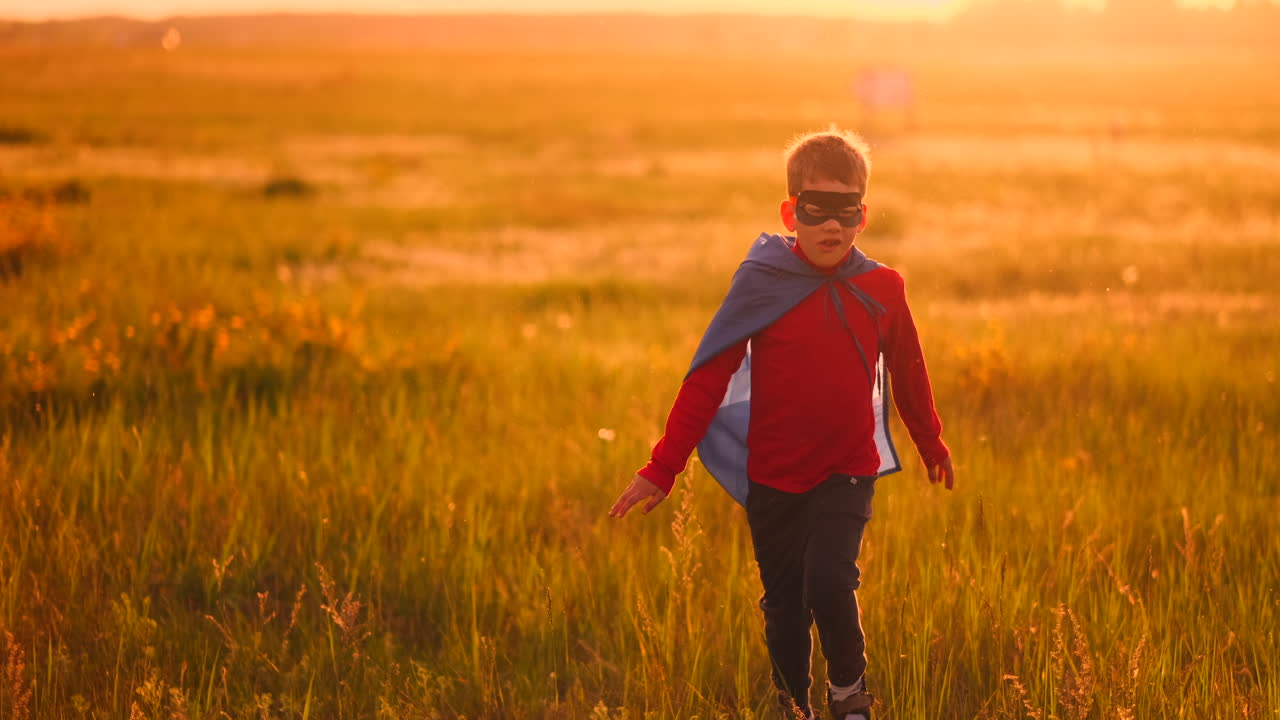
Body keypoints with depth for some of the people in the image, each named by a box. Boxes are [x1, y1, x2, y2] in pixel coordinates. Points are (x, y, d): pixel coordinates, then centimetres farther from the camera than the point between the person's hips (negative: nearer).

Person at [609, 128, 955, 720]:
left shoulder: (881, 289, -3)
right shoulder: (760, 282, -9)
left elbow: (907, 374, 14)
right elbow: (707, 378, -8)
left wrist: (932, 445, 27)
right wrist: (661, 470, -11)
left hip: (846, 472, 0)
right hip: (773, 477, 0)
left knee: (828, 580, -19)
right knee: (784, 604, 9)